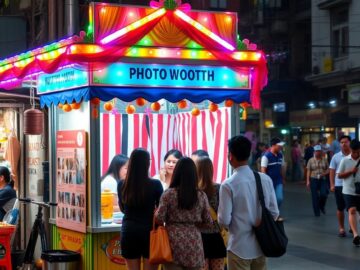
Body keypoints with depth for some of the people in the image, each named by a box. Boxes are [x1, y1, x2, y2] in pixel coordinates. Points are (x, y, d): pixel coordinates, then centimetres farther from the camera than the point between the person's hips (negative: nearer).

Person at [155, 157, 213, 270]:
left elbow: (159, 219, -7)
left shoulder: (168, 194, -6)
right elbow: (208, 222, 5)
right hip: (194, 244, 2)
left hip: (174, 243, -2)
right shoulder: (201, 195, 1)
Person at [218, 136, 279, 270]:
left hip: (239, 248, -4)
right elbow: (274, 213, 2)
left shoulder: (228, 185, -17)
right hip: (261, 245, 5)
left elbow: (224, 220, -14)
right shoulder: (266, 179, -3)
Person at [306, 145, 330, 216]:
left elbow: (328, 170, 10)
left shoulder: (324, 160, 7)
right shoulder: (311, 160, 4)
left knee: (323, 194, -14)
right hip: (314, 180, -1)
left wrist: (324, 173, -11)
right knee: (315, 197, -1)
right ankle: (316, 212, 10)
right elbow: (308, 171, 3)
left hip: (323, 180, 1)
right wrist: (308, 181, -4)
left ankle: (322, 207, 16)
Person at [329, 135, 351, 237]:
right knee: (340, 208, 6)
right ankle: (341, 228, 17)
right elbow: (332, 171, 3)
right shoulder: (336, 157, 1)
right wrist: (332, 185, -3)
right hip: (339, 185, 1)